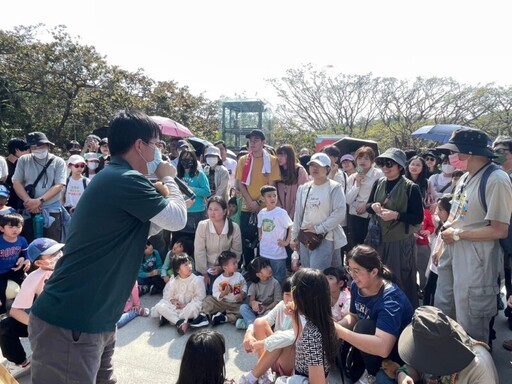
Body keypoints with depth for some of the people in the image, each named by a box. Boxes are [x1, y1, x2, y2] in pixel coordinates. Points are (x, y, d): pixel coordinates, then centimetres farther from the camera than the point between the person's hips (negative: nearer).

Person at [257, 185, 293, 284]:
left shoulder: (281, 212, -14)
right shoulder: (261, 213, 3)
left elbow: (291, 227, -13)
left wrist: (286, 242, -12)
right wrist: (260, 237, 8)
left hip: (278, 254, -5)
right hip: (264, 253, 6)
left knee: (279, 279, 6)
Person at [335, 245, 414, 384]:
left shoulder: (390, 299, -34)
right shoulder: (356, 286, -11)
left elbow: (382, 348, -45)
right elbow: (353, 316, 4)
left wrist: (340, 332, -46)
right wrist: (336, 326, -18)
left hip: (399, 350, -7)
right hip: (373, 339, 7)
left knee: (364, 327, -30)